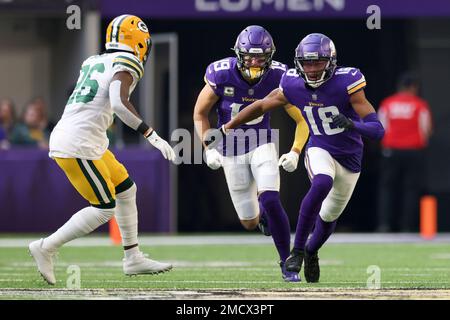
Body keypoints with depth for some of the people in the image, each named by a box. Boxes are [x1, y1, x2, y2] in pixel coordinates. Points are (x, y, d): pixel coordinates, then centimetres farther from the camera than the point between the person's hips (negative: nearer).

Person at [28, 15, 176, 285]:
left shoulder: (93, 63, 16)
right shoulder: (125, 65, -9)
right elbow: (119, 103, -24)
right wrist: (153, 136, -25)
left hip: (64, 138, 9)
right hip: (78, 145, -9)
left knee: (126, 191, 17)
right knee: (105, 209, -1)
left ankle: (133, 258, 23)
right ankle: (47, 248, 3)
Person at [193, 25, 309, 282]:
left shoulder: (277, 78, -15)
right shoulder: (222, 75, -18)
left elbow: (302, 120, -4)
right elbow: (200, 114, -2)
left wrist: (294, 152, -13)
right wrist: (209, 147, -11)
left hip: (262, 144, 0)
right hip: (231, 149, 1)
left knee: (271, 201, -24)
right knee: (250, 223, 4)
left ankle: (287, 262, -8)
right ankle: (262, 211, 44)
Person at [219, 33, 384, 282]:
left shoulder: (346, 84, -25)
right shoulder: (293, 86, -15)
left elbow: (377, 130, -27)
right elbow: (260, 106, 5)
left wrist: (352, 124, -47)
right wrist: (226, 128, 12)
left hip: (350, 159, 1)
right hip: (320, 151, -1)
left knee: (329, 217, 17)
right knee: (322, 184, -35)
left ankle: (311, 251, 51)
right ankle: (297, 250, -24)